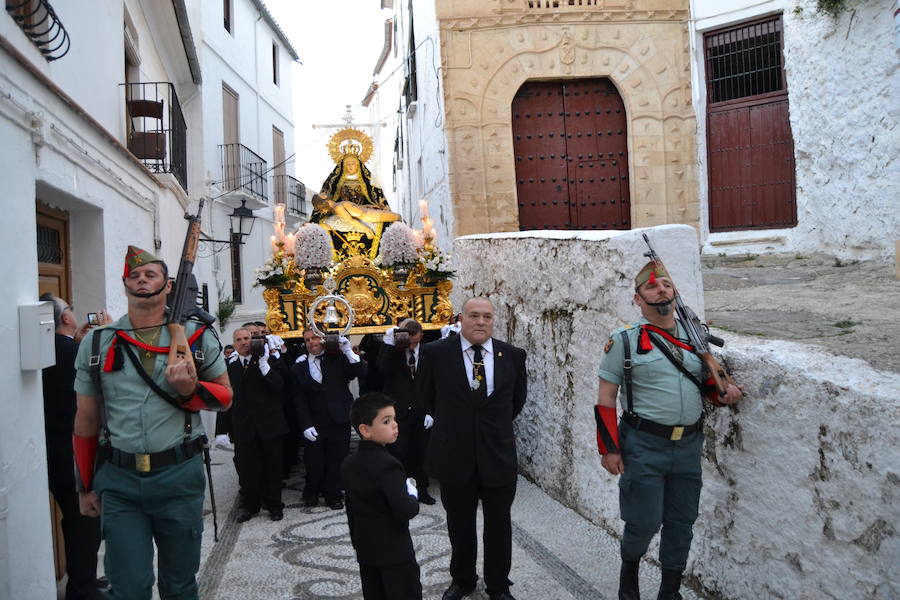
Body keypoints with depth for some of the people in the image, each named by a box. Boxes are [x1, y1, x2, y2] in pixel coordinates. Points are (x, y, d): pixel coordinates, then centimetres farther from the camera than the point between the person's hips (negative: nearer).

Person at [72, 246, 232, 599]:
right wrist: (85, 487, 12)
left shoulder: (197, 337, 1)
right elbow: (86, 421, 10)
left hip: (179, 476, 0)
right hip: (118, 481, 1)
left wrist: (191, 389, -15)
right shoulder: (97, 343, 5)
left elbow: (225, 397, 6)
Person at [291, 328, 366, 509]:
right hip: (314, 424, 0)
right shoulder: (299, 368, 4)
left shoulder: (337, 358, 1)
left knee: (337, 461, 7)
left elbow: (361, 372, -8)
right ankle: (311, 493, 29)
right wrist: (306, 425, -6)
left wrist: (348, 351, -18)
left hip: (339, 421, 0)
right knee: (314, 462, 5)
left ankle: (333, 495, 25)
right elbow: (299, 399, 2)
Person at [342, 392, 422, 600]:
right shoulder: (389, 466, -22)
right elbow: (405, 511, -28)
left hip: (366, 550, 8)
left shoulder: (348, 464, 4)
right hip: (395, 551, -8)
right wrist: (412, 494, -9)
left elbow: (351, 509, 12)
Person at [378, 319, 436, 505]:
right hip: (397, 411, -2)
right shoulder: (392, 350, -2)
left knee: (420, 454, 11)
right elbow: (383, 370, -20)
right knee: (398, 454, 1)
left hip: (421, 413, 2)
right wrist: (389, 343, -23)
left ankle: (421, 490, 25)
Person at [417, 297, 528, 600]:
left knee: (499, 527, 14)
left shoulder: (513, 355, -4)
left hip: (498, 456, 1)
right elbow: (426, 396, 7)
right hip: (455, 456, -1)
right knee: (459, 526, 16)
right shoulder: (435, 353, -9)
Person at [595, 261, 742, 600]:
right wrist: (609, 449, -9)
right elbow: (606, 399, -5)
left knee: (681, 524, 12)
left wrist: (725, 392, -1)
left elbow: (706, 382, 22)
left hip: (689, 445, 5)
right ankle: (629, 572, 32)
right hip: (644, 446, -4)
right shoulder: (625, 340, -7)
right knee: (644, 523, 1)